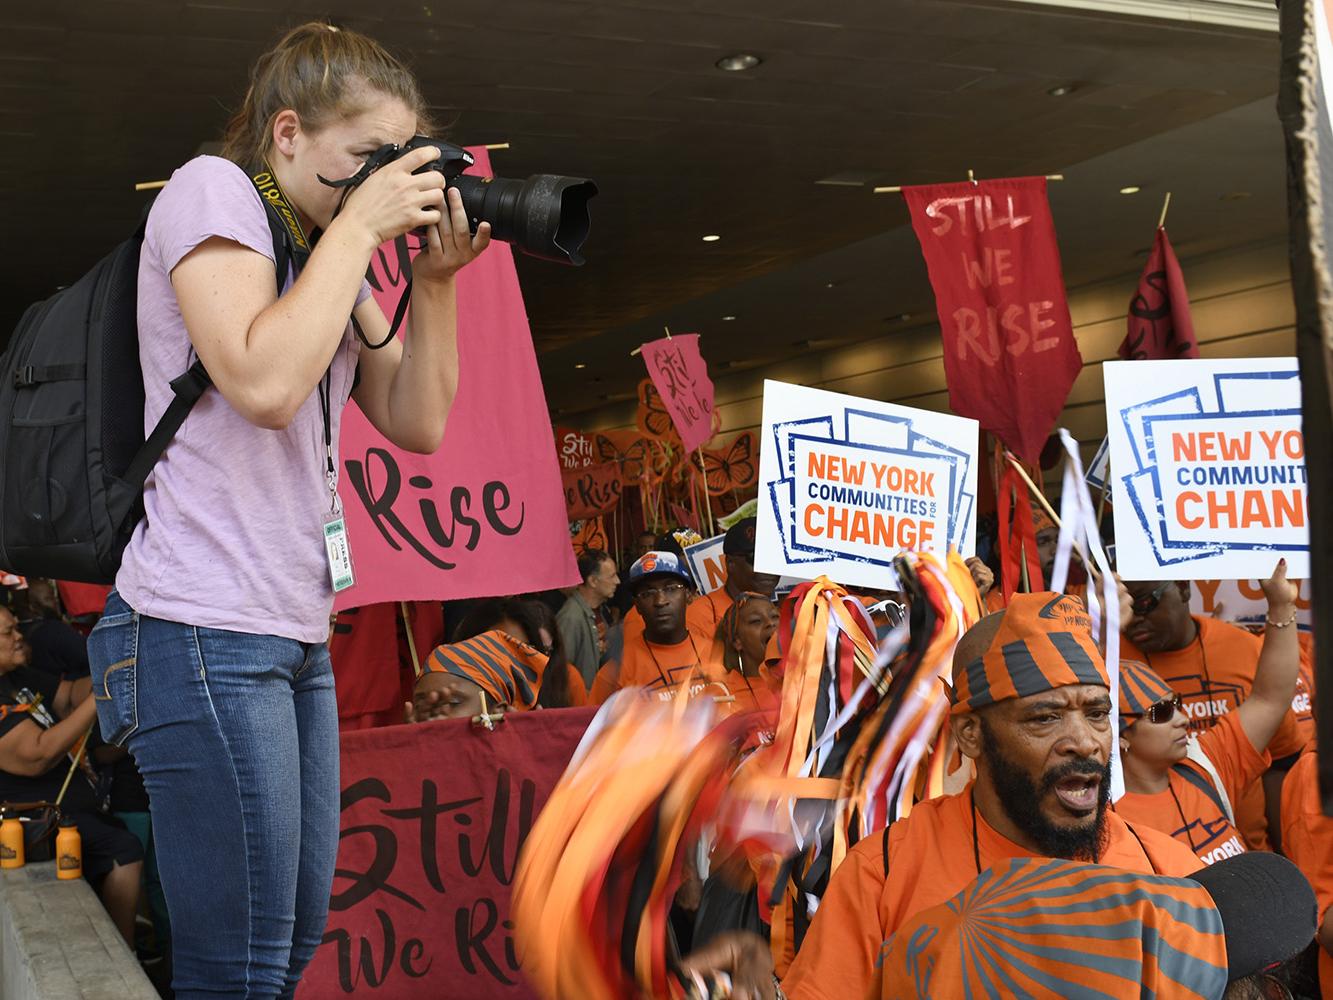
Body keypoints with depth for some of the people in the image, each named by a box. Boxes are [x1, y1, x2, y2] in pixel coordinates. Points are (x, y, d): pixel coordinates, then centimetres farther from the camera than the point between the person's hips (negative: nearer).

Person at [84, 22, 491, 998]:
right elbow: (264, 383, -23)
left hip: (297, 635, 9)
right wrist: (359, 223, -14)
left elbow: (416, 421, 14)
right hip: (207, 632, -9)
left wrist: (437, 279, 3)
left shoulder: (328, 254, 19)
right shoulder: (211, 189, -6)